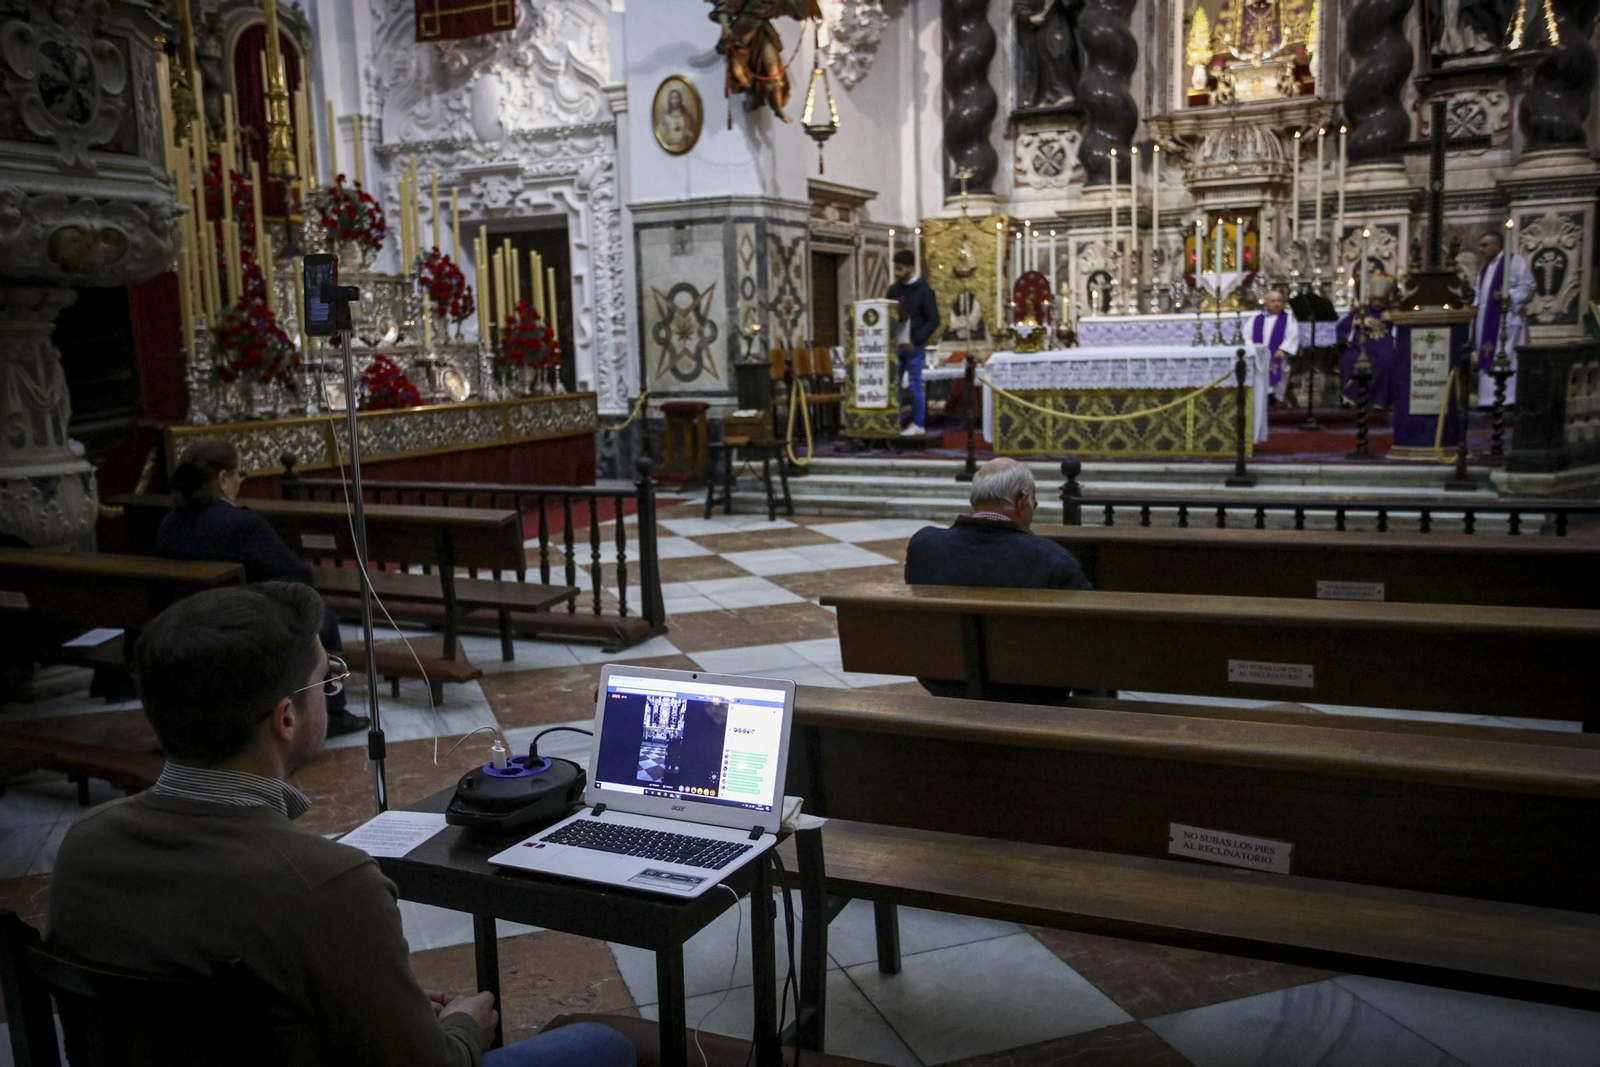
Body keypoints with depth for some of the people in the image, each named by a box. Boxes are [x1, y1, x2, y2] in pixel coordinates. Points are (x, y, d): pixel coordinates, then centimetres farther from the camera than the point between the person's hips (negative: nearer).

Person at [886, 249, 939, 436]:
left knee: (915, 385, -2)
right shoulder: (894, 290, 11)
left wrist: (916, 340, -16)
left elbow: (934, 321, -9)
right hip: (896, 346, 6)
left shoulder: (924, 290, -6)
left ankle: (918, 425, 7)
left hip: (914, 347, -6)